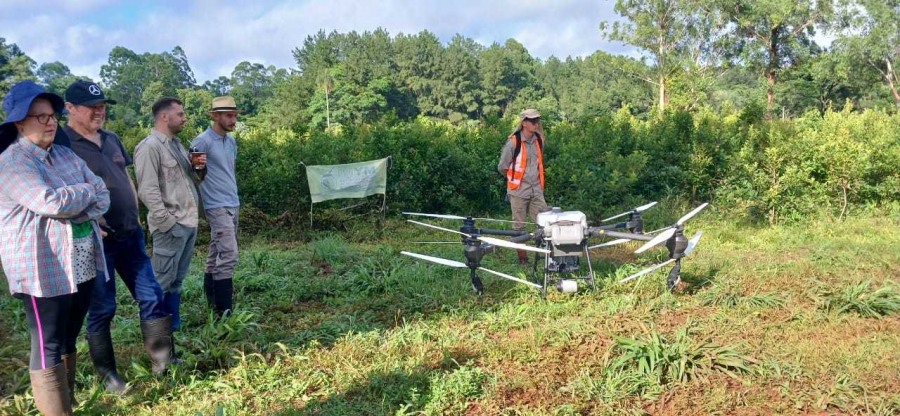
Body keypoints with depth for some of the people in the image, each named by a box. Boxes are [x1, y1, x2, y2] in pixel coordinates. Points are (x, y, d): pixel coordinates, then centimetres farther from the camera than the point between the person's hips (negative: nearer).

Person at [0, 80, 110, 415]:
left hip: (82, 265, 7)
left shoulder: (66, 156, 13)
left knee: (68, 341, 16)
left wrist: (71, 210, -13)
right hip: (43, 270, -7)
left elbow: (102, 199, 6)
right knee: (49, 346, -1)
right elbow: (52, 203, -23)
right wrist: (87, 190, -5)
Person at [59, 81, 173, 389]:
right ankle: (107, 374, 21)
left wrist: (135, 215, 13)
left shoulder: (111, 139, 12)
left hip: (130, 235, 7)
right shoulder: (62, 143, -11)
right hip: (97, 241, -7)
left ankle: (163, 364, 18)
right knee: (102, 309, 5)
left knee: (152, 297, 7)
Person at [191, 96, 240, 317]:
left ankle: (212, 302, 19)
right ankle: (223, 311, -10)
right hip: (218, 206, -8)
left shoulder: (231, 142, 13)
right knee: (229, 254, -14)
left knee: (217, 253, 12)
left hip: (233, 205, 8)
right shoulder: (203, 141, -11)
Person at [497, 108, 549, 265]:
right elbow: (502, 167, -5)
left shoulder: (538, 140, 6)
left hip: (536, 190, 5)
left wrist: (535, 178, 14)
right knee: (519, 226, 5)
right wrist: (515, 178, 8)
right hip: (518, 191, -5)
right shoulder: (513, 142, -12)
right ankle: (522, 258, 15)